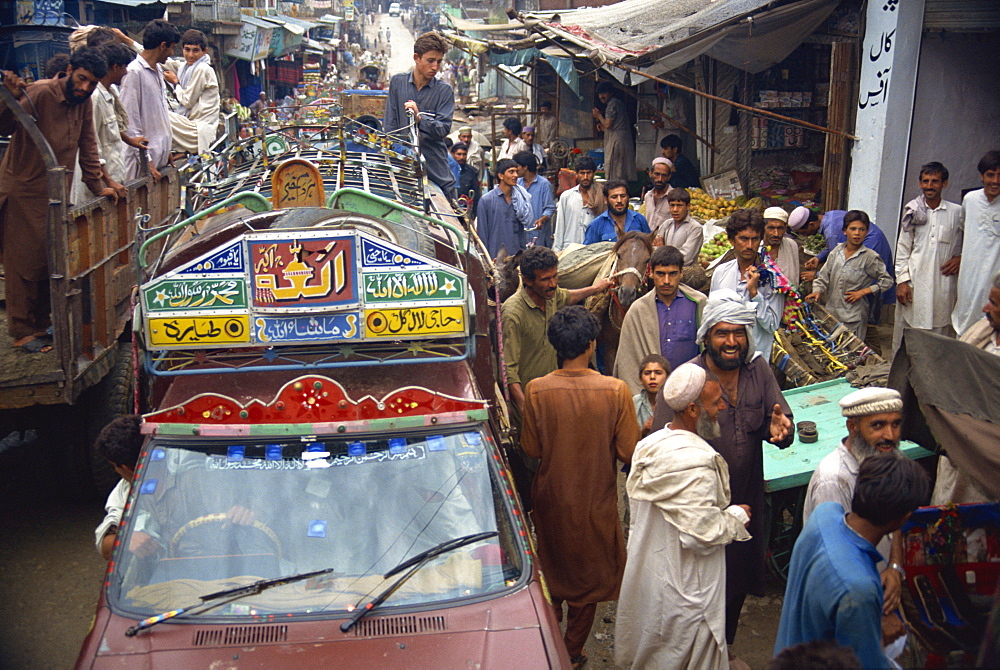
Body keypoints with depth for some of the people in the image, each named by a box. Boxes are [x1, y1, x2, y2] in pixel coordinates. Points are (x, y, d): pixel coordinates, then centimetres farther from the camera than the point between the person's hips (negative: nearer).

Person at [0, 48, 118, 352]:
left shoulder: (84, 103, 5)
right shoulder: (40, 93, -18)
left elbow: (87, 147, 12)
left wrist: (97, 186, 10)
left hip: (56, 194, 7)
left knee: (52, 260, 11)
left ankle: (42, 324, 24)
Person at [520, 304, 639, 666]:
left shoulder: (536, 390, -18)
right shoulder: (615, 390, -20)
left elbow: (531, 450, -8)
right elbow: (627, 452, -15)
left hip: (551, 499, 1)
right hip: (596, 500, -1)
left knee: (552, 573, 25)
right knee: (589, 578, 20)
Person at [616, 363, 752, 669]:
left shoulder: (650, 445, 1)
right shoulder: (695, 463, -29)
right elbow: (703, 535, -29)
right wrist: (736, 516, -10)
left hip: (648, 571, 9)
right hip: (683, 588, -9)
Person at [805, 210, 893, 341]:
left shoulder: (870, 257, -6)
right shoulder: (837, 252, 7)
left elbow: (887, 281, -3)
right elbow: (824, 276, 12)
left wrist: (862, 292, -10)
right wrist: (817, 291, -6)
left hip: (853, 317, -4)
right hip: (831, 312, 4)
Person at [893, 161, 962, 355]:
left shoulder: (957, 212, 5)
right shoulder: (913, 212, 9)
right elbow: (902, 249, 8)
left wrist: (961, 259, -5)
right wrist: (901, 281, 0)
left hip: (943, 286, -1)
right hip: (914, 286, 1)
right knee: (904, 339, 3)